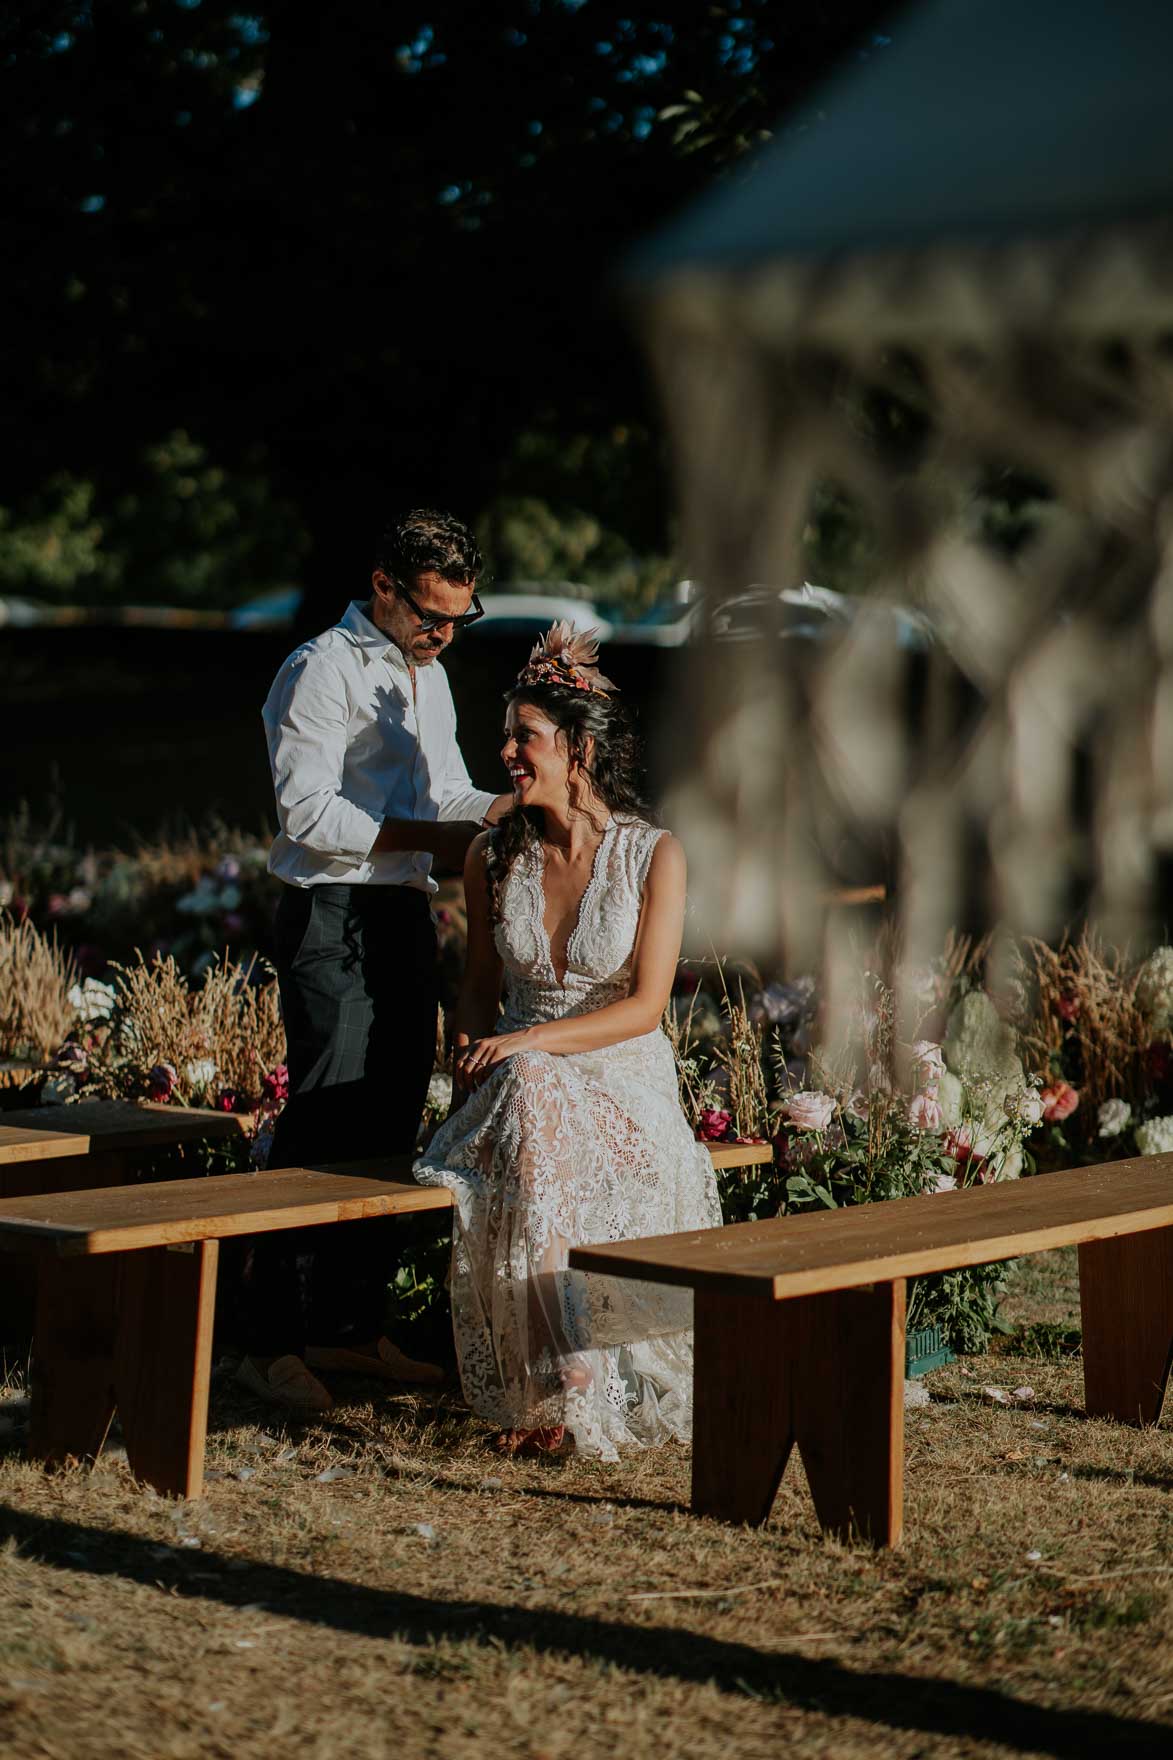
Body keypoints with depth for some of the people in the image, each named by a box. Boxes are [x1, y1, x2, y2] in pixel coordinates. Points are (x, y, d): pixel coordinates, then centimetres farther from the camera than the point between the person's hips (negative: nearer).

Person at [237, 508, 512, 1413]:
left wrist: (512, 808, 3)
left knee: (390, 1128, 9)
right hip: (333, 920, -8)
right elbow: (309, 812, -15)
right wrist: (433, 837, -16)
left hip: (405, 915, 8)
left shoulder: (430, 675, 20)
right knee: (324, 1127, -11)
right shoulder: (321, 671, -7)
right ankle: (274, 1346, -6)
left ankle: (353, 1328, 17)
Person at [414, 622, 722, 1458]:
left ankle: (562, 1385, -28)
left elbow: (644, 1006, -10)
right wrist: (472, 1058, -4)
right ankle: (568, 1375, -27)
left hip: (625, 1080, -3)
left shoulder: (655, 855, -5)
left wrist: (527, 1043, -20)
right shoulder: (492, 855, 7)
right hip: (522, 1078, 3)